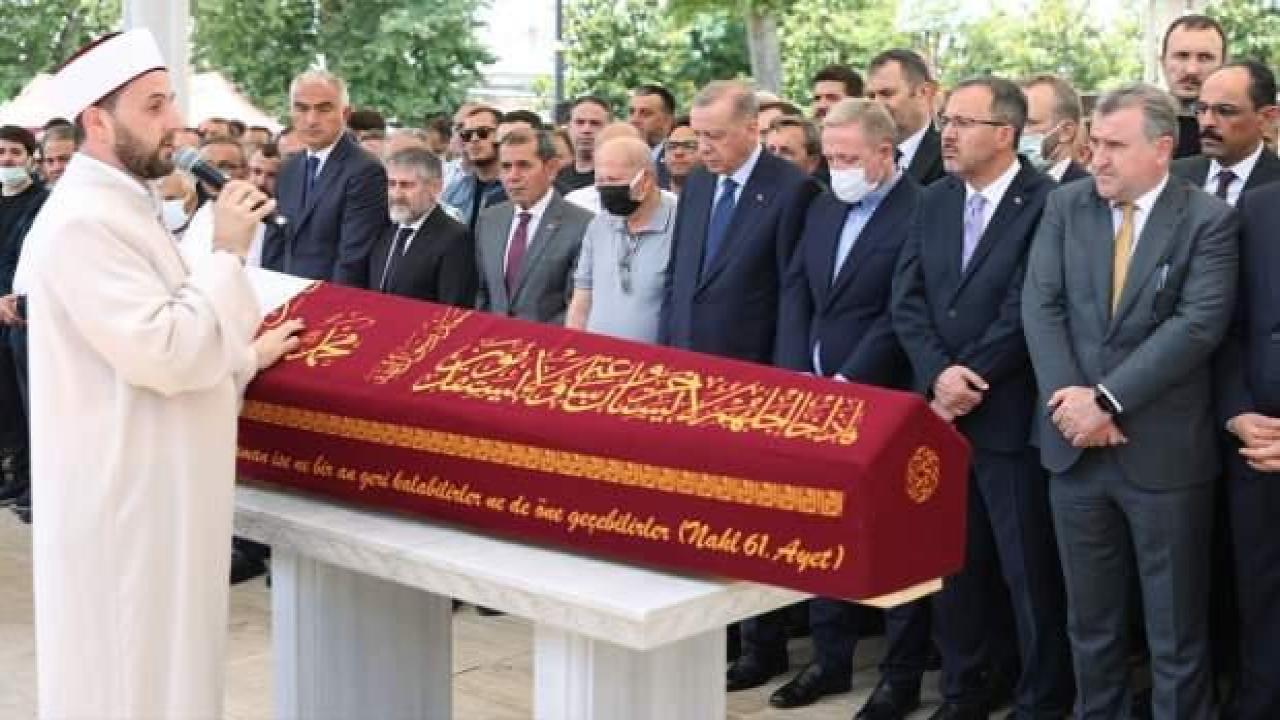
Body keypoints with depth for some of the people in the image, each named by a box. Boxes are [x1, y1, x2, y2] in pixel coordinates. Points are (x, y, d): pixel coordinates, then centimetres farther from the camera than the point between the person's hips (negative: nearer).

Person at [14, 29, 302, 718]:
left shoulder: (122, 207, 13)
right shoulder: (83, 221, -20)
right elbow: (165, 355, -26)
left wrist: (248, 357, 21)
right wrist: (226, 252, -19)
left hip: (153, 492, 10)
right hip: (123, 498, -10)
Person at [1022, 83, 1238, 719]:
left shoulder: (1209, 219, -5)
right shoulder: (1066, 205, 6)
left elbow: (1199, 324, -15)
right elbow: (1040, 306, 0)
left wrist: (1107, 400, -19)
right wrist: (1069, 398, -13)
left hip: (1164, 449, -3)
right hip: (1076, 445, 3)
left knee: (1175, 627, 8)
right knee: (1090, 620, 15)